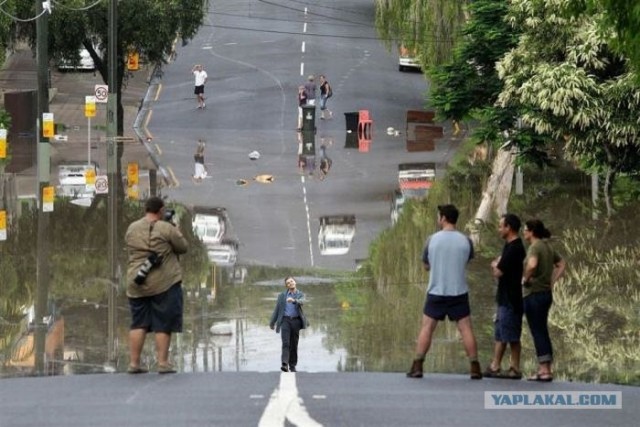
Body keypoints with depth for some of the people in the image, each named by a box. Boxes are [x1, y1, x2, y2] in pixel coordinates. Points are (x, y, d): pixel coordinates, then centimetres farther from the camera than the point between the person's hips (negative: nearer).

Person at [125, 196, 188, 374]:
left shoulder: (131, 229, 7)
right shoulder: (166, 229, -8)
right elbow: (183, 247, 0)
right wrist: (177, 233, 17)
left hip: (137, 284, 5)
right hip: (164, 283, -5)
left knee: (138, 323, 10)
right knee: (163, 325, 1)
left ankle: (134, 363, 7)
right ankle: (163, 363, -1)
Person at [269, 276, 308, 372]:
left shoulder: (300, 295, 6)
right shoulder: (282, 295, 9)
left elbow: (302, 302, -17)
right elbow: (277, 309, 12)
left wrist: (293, 300, -37)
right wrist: (272, 322, 13)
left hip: (296, 321, 1)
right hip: (285, 320, -1)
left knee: (294, 344, 5)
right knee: (285, 343, -15)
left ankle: (292, 366, 14)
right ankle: (285, 364, -26)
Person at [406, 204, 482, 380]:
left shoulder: (432, 240, -5)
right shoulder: (465, 241, -3)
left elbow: (426, 265, 8)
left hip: (436, 292, 0)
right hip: (459, 292, 0)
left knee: (427, 327, 6)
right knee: (465, 328, 3)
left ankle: (417, 367, 3)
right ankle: (475, 368, -1)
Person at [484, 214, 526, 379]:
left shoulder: (514, 248, -18)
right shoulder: (511, 246, 14)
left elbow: (498, 272, -18)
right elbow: (500, 270, 21)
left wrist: (495, 266, 1)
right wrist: (497, 265, 1)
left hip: (511, 299, -10)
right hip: (505, 297, 10)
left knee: (511, 336, -3)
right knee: (500, 334, 11)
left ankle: (515, 369, 2)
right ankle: (495, 367, 13)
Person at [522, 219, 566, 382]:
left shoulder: (535, 247, -14)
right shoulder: (548, 247, 12)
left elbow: (532, 264, -33)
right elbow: (561, 265, 22)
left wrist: (525, 278, -16)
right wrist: (552, 282, 14)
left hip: (534, 294, -9)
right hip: (546, 293, 9)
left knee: (538, 332, -5)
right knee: (542, 332, 13)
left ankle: (545, 371, -5)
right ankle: (543, 369, 16)